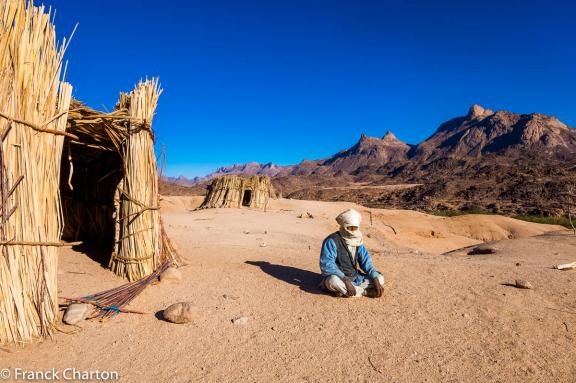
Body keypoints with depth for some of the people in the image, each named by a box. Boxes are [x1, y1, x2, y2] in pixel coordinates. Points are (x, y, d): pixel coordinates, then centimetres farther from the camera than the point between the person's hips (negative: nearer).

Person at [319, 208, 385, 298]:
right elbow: (327, 265, -25)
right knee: (333, 280, -39)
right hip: (338, 278, -6)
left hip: (355, 278, 7)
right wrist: (346, 280, -33)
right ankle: (364, 292, -18)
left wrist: (376, 280, -12)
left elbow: (366, 261, 4)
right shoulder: (331, 241, -17)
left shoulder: (358, 240, 5)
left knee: (380, 278, -6)